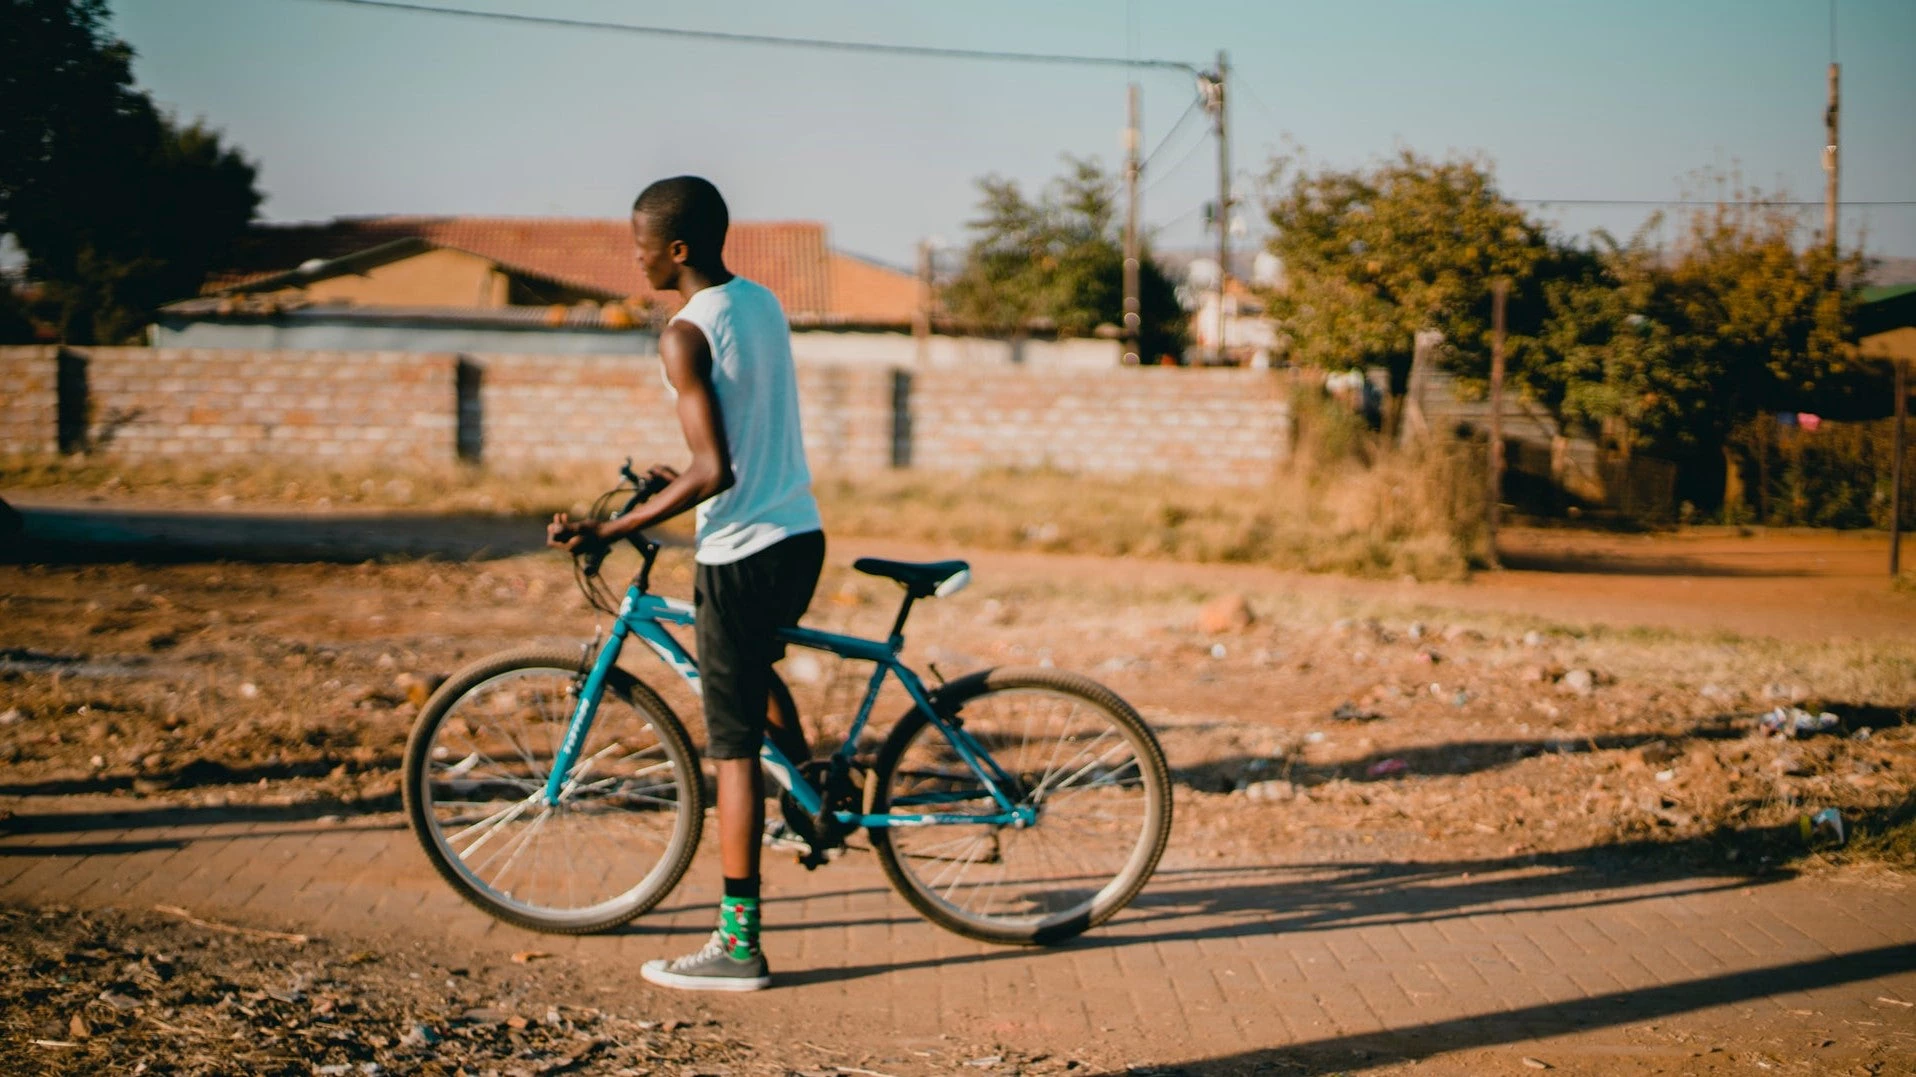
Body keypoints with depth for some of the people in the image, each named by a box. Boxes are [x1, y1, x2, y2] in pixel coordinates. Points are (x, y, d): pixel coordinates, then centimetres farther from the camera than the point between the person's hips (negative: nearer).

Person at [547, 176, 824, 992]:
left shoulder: (686, 335, -16)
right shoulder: (765, 304, 9)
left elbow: (714, 472, -23)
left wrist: (609, 531, -22)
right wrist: (677, 479, 33)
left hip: (742, 555, -8)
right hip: (802, 535, 8)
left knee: (734, 749, -2)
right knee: (753, 662, 36)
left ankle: (739, 944, 2)